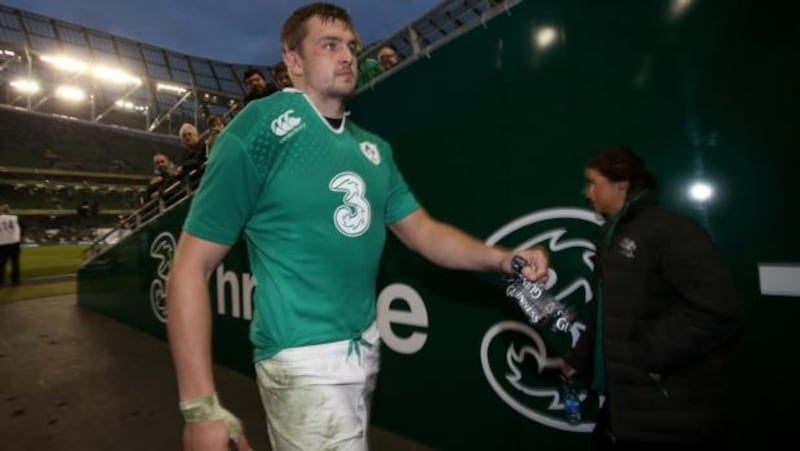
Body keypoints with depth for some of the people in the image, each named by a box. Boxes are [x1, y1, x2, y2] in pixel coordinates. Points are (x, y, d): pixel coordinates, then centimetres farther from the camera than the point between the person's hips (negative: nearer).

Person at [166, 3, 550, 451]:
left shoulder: (373, 148, 6)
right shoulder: (261, 129, -14)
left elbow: (422, 230, 6)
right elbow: (191, 266, -15)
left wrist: (500, 259, -11)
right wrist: (201, 406, -19)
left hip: (366, 346, 7)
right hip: (305, 359, -7)